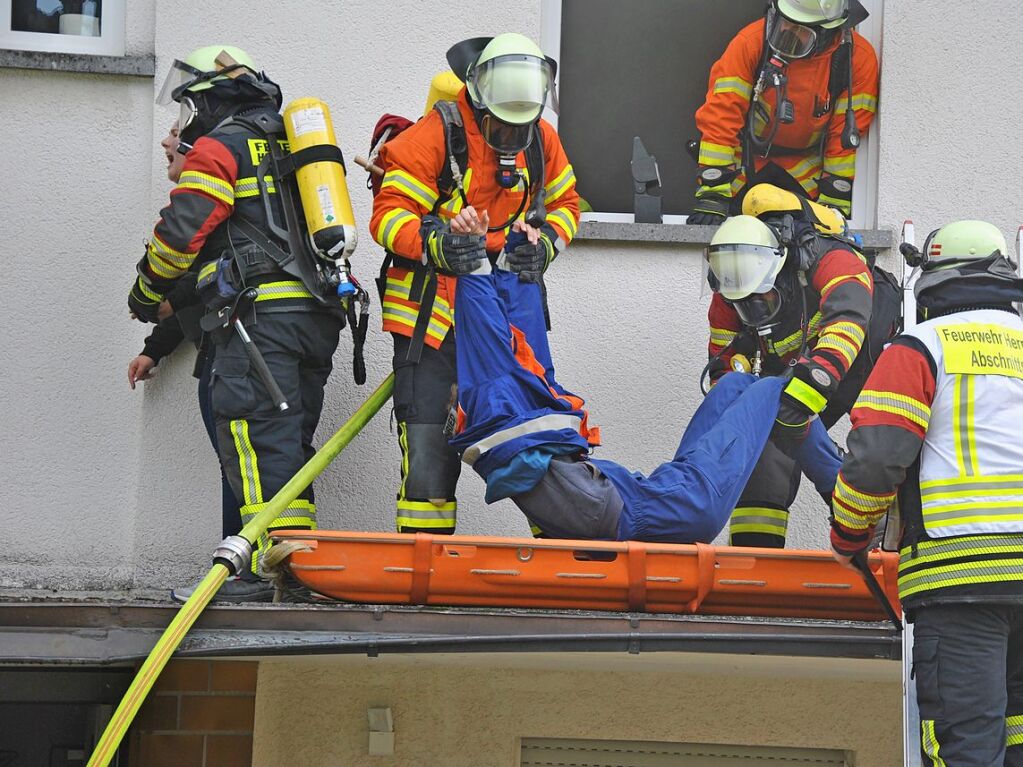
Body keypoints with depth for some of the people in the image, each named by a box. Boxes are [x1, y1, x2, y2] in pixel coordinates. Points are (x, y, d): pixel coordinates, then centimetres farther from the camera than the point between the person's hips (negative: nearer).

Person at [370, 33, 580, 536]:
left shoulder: (541, 139, 6)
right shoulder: (436, 135, -13)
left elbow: (564, 203, 19)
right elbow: (388, 215, -14)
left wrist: (546, 242, -3)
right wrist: (435, 245, -32)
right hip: (432, 310, -5)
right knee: (429, 444, -8)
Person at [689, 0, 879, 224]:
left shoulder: (858, 57, -19)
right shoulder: (752, 42, -23)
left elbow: (846, 132, -13)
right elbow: (721, 115, -24)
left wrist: (834, 202, -12)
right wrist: (712, 194, -28)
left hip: (807, 167, 1)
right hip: (749, 156, -1)